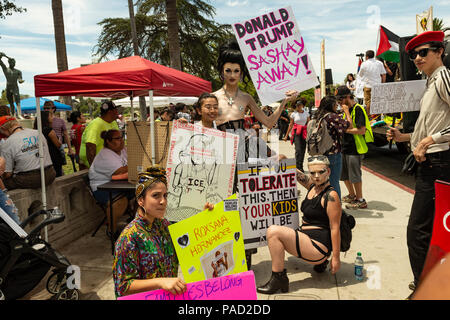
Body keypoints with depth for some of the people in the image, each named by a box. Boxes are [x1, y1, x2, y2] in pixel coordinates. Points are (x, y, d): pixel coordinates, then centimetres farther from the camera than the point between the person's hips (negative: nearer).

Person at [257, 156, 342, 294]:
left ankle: (279, 278, -11)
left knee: (273, 231, -21)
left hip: (318, 245, -10)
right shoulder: (312, 185, 8)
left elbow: (335, 228, -15)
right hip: (307, 236, 10)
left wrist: (336, 257, -15)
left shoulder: (331, 196, -14)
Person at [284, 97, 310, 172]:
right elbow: (291, 125, 6)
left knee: (303, 150, 3)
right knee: (298, 150, -13)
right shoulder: (294, 114, 2)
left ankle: (301, 166, 13)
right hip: (296, 132, -2)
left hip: (304, 133, 3)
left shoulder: (306, 113, 7)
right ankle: (298, 168, -12)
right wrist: (286, 135, 6)